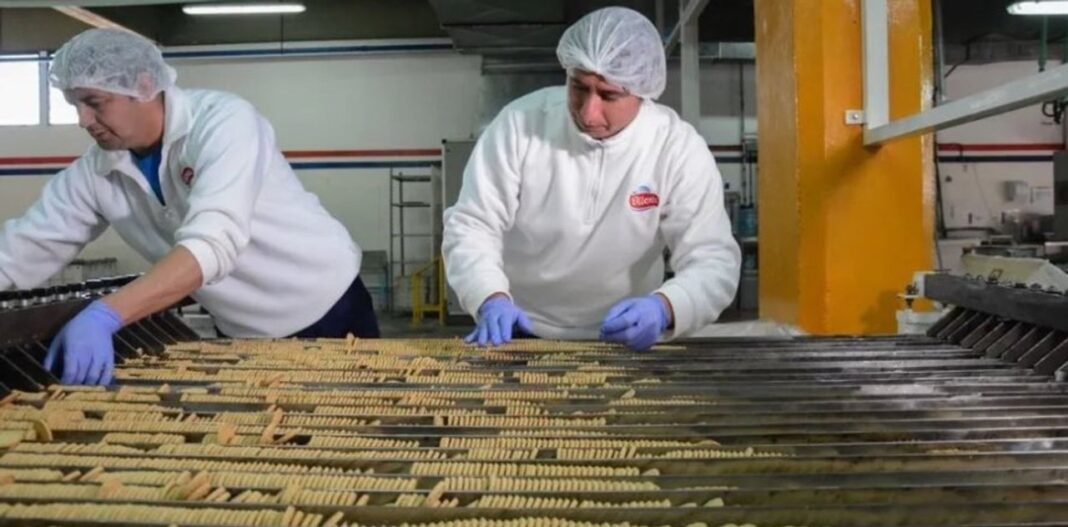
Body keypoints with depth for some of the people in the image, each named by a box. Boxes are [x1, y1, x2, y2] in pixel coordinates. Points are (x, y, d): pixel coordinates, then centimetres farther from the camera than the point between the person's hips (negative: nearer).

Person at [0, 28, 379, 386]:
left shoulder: (223, 120, -24)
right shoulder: (93, 173, -6)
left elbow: (213, 243, -38)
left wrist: (105, 315, -48)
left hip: (331, 314, -5)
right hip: (245, 336, 5)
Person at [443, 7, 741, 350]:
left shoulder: (679, 148, -12)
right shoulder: (519, 123, -12)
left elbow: (714, 260, -15)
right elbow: (471, 225, -9)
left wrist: (664, 307, -35)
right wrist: (492, 298, -28)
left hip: (622, 341, 1)